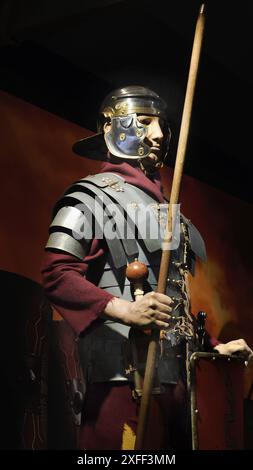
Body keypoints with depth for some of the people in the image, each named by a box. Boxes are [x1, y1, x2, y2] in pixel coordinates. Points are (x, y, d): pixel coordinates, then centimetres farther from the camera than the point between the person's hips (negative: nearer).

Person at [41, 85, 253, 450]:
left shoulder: (160, 206, 23)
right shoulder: (92, 196, -1)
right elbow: (56, 274, -14)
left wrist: (213, 346, 23)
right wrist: (123, 309, -25)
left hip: (173, 374, 8)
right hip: (127, 376, -8)